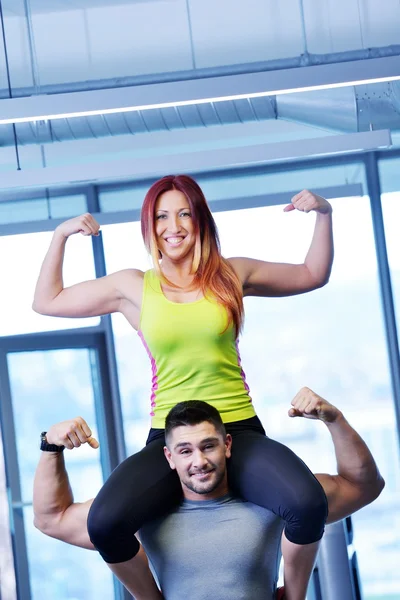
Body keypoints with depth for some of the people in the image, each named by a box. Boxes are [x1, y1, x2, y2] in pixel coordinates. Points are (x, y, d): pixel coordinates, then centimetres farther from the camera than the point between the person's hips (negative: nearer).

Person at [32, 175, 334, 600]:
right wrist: (61, 235, 9)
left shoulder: (232, 275, 10)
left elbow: (313, 276, 23)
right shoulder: (134, 287, 9)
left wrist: (324, 215, 11)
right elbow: (46, 301, 18)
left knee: (308, 505, -31)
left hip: (239, 432, 0)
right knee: (104, 524, -29)